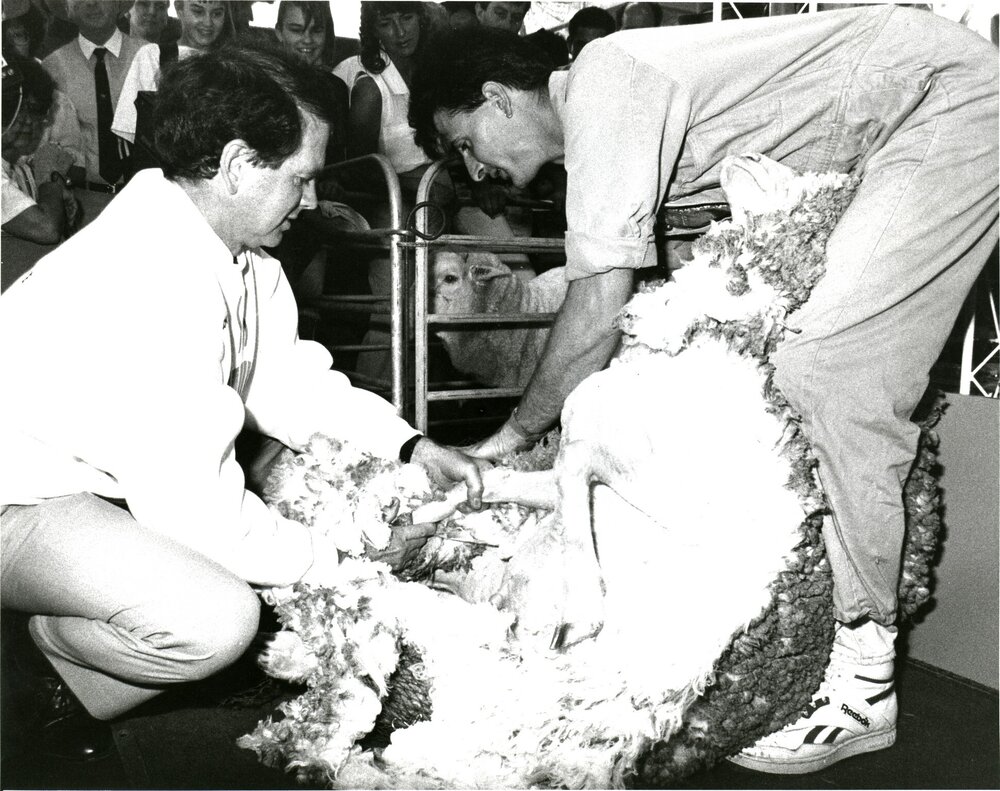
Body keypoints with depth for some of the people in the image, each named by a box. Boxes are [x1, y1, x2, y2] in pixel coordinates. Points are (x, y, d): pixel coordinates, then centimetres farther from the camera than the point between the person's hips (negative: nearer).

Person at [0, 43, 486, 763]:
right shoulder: (153, 286, -32)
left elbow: (287, 379, 9)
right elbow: (193, 508, -31)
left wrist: (409, 446, -3)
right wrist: (336, 558, -16)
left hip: (117, 481, 10)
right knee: (214, 618, -31)